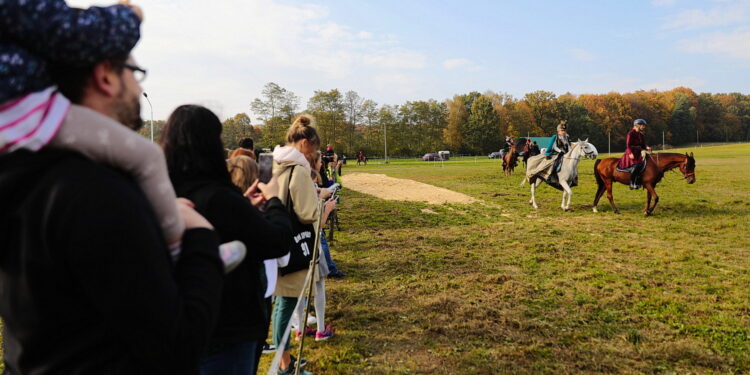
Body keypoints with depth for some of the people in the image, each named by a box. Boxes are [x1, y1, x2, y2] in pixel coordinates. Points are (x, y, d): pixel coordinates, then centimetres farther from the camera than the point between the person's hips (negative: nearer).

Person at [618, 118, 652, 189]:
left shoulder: (641, 135, 18)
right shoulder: (631, 133, -6)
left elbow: (643, 145, 21)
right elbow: (628, 145, -12)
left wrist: (646, 148, -2)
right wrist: (630, 153, -26)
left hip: (639, 155, 9)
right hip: (632, 155, -9)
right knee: (635, 166, -29)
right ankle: (632, 184, -22)